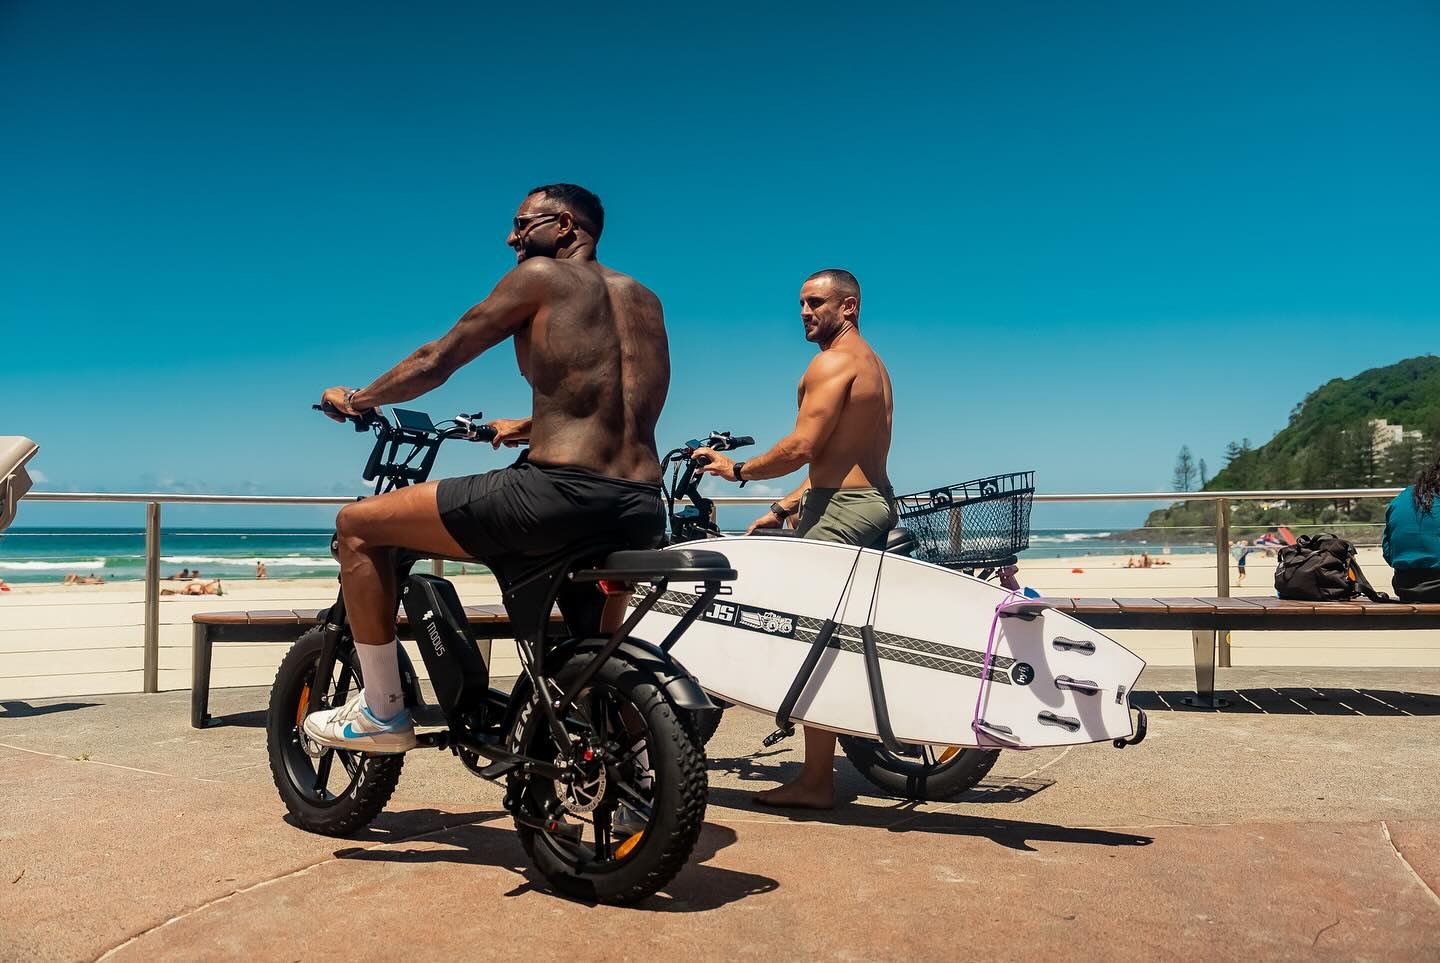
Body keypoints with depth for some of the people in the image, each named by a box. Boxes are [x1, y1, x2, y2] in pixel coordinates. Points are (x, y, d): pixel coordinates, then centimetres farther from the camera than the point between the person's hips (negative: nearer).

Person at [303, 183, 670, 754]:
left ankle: (382, 710, 11)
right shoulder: (644, 299, 21)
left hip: (561, 495, -7)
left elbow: (437, 361, 7)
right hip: (643, 513, 8)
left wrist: (355, 399, 24)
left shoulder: (540, 276, 3)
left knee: (359, 524, 7)